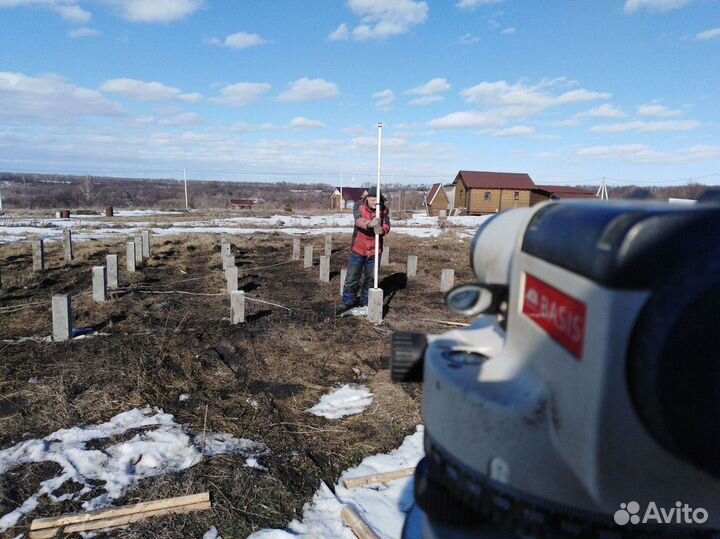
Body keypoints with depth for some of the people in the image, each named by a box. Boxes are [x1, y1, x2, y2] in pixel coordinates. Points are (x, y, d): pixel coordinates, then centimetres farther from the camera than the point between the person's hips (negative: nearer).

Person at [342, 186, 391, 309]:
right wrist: (369, 224, -51)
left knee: (370, 279, 13)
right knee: (352, 277, 2)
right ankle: (348, 304, 17)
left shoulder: (384, 209, -3)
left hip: (374, 249, 2)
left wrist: (382, 230, -36)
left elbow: (387, 226, -11)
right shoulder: (359, 205, -11)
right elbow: (359, 220, -30)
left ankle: (366, 304, 28)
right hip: (358, 248, -2)